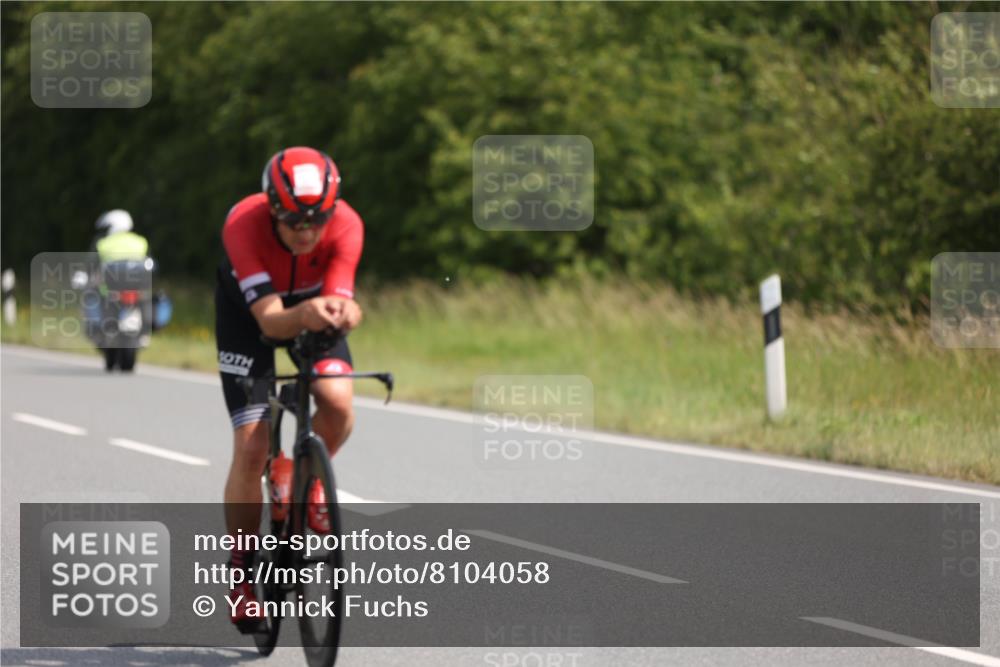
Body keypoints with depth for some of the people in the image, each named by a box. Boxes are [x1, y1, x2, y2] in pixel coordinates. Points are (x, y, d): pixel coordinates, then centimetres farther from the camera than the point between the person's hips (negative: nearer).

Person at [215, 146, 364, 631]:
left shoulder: (346, 225, -32)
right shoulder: (243, 225, -38)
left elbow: (338, 300, -35)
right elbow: (270, 320, -43)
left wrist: (342, 313, -60)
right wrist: (305, 315, -65)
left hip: (314, 301, 2)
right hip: (248, 308, -2)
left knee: (338, 402, -26)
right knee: (250, 448, -11)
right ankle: (242, 571, 6)